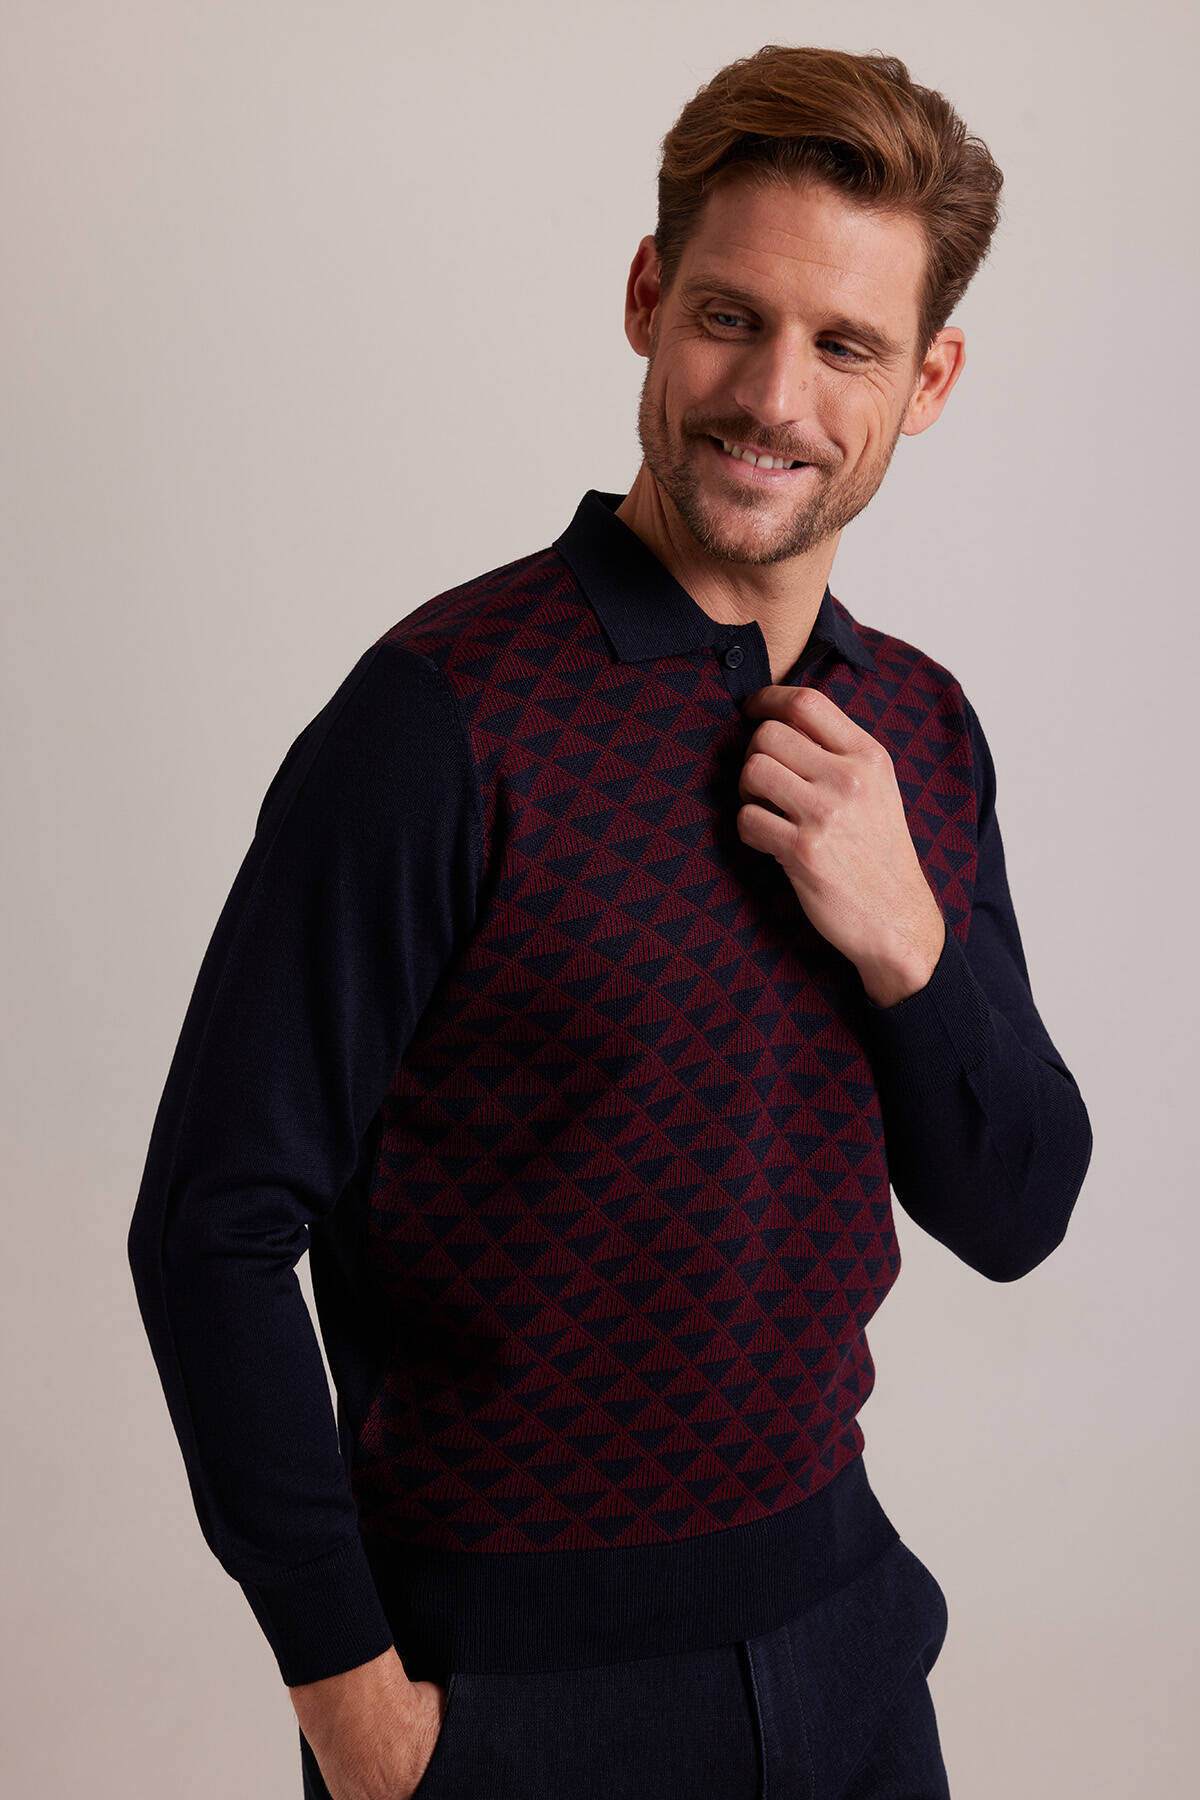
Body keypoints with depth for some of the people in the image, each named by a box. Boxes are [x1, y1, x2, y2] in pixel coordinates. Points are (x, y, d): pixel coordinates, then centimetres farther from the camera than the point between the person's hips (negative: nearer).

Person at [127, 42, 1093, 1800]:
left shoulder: (921, 727, 1)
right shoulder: (453, 714, -18)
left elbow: (1013, 1216, 4)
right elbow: (214, 1222, -16)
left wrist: (907, 941, -14)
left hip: (839, 1618, 6)